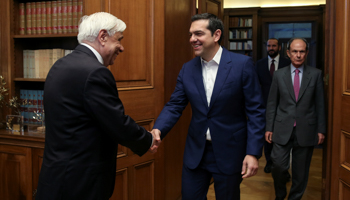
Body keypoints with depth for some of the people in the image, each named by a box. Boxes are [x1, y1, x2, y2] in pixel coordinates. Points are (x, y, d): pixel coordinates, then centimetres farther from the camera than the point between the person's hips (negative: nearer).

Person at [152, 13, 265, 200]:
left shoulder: (242, 64, -11)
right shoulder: (187, 69, 2)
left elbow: (255, 110, -10)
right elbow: (174, 106, 2)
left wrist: (253, 152, -14)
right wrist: (158, 130, -17)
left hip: (229, 153, -3)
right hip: (195, 151, 4)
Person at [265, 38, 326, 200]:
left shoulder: (316, 74, 3)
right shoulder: (279, 74, 4)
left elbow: (320, 104, 4)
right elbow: (272, 104, 6)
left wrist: (321, 130, 1)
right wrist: (269, 128, 2)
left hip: (306, 130, 0)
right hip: (282, 130, 0)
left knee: (301, 170, 8)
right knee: (278, 165, -5)